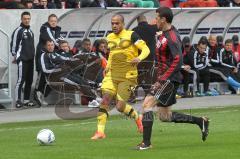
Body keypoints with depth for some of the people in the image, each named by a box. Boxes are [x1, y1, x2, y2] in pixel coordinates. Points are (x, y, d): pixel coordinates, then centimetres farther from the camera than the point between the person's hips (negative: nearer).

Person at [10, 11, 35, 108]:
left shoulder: (30, 31, 18)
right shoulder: (18, 31, -6)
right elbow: (13, 44, -8)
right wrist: (15, 56, -9)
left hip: (30, 59, 8)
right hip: (22, 60, -8)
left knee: (29, 80, 7)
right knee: (21, 80, -12)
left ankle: (26, 100, 13)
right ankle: (18, 101, -12)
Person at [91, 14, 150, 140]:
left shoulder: (131, 35, -7)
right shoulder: (109, 38, 12)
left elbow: (146, 49, -12)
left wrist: (139, 58, -32)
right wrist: (108, 66, 13)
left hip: (127, 76, -5)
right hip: (112, 75, 5)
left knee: (120, 107, -6)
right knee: (105, 101, -12)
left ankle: (137, 117, 25)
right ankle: (100, 132, -11)